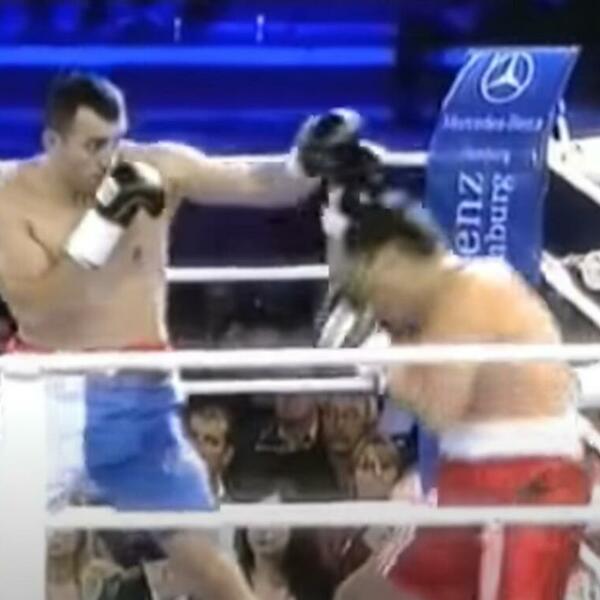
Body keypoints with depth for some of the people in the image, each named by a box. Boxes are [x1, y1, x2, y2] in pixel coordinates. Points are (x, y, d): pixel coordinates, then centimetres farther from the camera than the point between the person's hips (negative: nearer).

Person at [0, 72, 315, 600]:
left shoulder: (156, 169, -6)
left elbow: (256, 185, -6)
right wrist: (100, 224, -25)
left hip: (139, 399, 1)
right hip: (45, 398, 0)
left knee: (202, 552, 4)